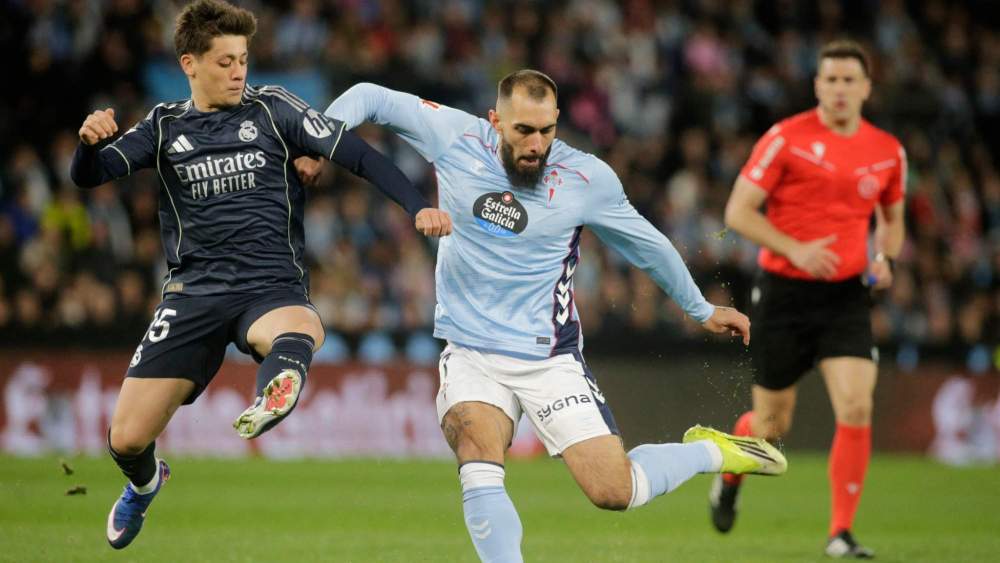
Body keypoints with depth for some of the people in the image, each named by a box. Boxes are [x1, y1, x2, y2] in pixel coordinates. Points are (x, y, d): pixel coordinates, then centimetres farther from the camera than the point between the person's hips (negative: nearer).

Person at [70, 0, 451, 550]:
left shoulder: (273, 109, 4)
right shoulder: (165, 126, 9)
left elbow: (358, 155, 1)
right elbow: (89, 175, 0)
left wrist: (417, 206, -12)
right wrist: (90, 141, -23)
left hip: (272, 288, -2)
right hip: (193, 293, 2)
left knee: (301, 332, -40)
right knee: (126, 439, 0)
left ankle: (271, 400, -72)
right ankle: (144, 483, 35)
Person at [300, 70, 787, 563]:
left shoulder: (586, 178, -9)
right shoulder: (456, 138, -7)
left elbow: (646, 244, 8)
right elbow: (368, 98, 5)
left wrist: (702, 310, 19)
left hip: (549, 358, -1)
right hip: (471, 352, 1)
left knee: (614, 492, -6)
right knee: (480, 474, -26)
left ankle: (708, 451, 22)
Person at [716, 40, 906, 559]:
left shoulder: (887, 151, 4)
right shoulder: (786, 139, -9)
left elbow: (892, 219, 22)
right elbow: (737, 212, -8)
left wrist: (884, 257, 0)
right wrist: (794, 249, -21)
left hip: (846, 296, 2)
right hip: (783, 292, -2)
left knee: (856, 409, -16)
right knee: (772, 424, 7)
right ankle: (730, 476, 42)